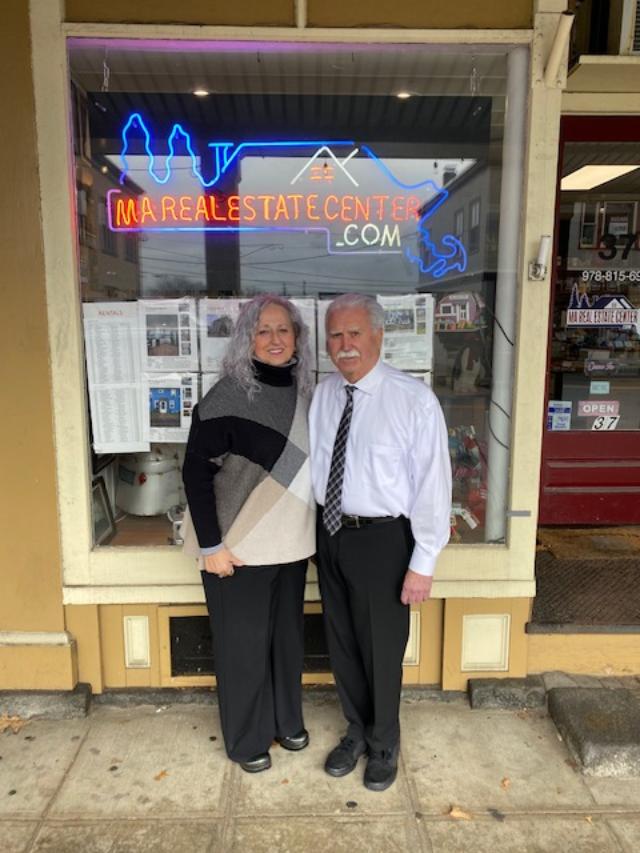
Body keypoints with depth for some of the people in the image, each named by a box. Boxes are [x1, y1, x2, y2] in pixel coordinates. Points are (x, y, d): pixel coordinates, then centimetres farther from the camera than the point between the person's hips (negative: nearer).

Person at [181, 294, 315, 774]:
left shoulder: (304, 394, 3)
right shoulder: (228, 396, -15)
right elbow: (196, 472, -15)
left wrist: (316, 530, 14)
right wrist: (211, 544, -18)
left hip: (291, 544, 6)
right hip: (239, 546, -5)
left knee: (288, 635, 19)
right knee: (243, 642, 10)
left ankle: (287, 721, 42)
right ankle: (247, 739, 32)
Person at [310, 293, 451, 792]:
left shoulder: (415, 399, -17)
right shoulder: (322, 396, 0)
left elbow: (432, 484, -15)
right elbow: (308, 464, 5)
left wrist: (423, 564, -14)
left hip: (383, 539, -5)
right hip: (331, 531, 5)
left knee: (381, 649, 13)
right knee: (342, 643, 21)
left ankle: (384, 745, 42)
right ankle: (358, 731, 47)